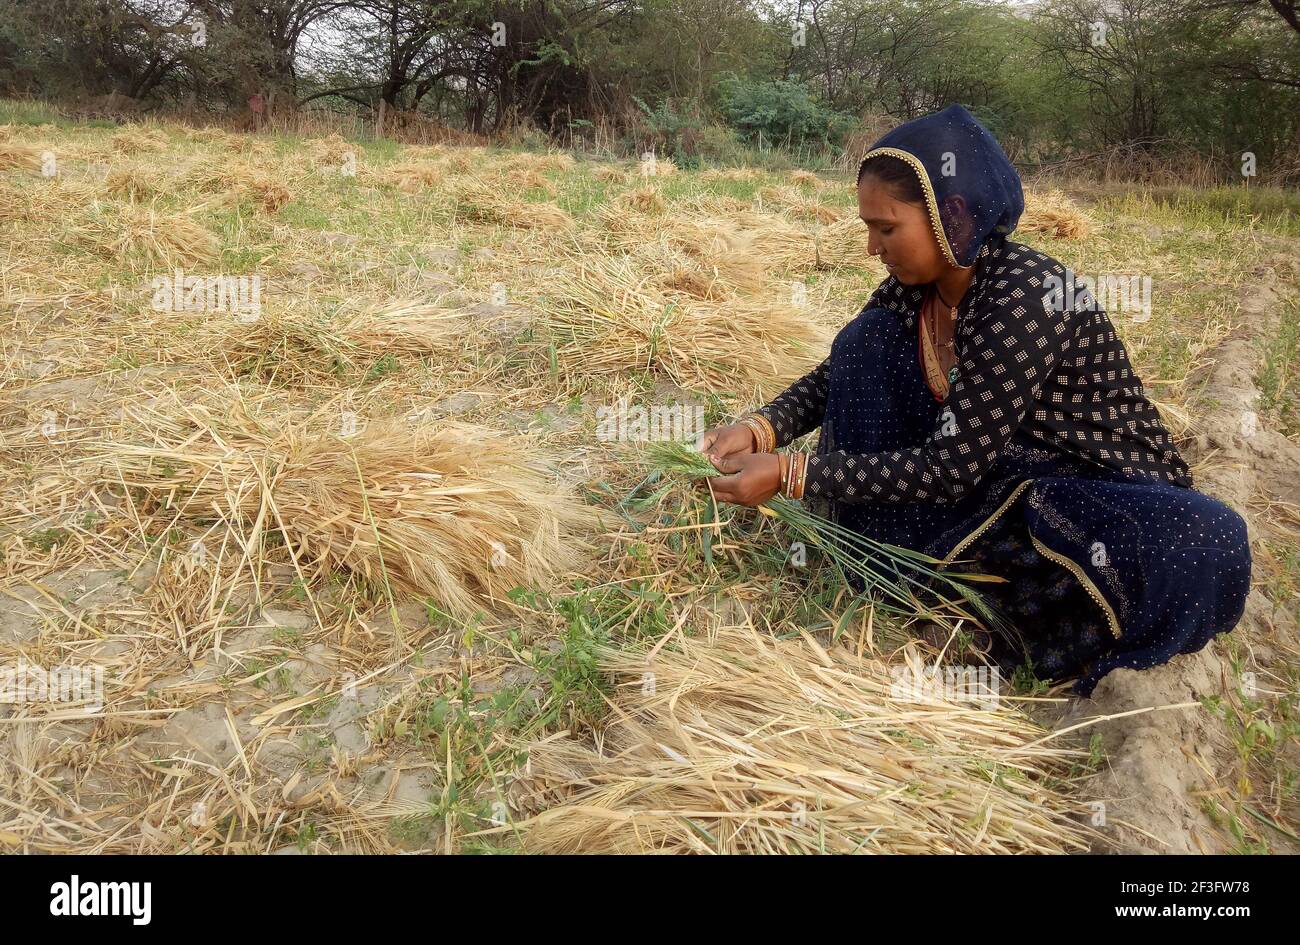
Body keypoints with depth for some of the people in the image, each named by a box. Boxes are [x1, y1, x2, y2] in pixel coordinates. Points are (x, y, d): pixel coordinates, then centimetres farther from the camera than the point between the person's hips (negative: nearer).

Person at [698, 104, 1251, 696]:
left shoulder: (1028, 295, -27)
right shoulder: (914, 286, -5)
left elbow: (949, 468, -27)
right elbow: (839, 376, 7)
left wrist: (789, 475, -26)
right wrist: (761, 429, -11)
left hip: (1104, 497, -6)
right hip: (996, 473, 7)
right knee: (867, 337, -5)